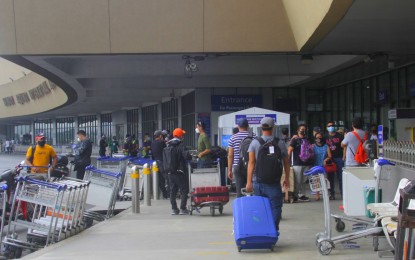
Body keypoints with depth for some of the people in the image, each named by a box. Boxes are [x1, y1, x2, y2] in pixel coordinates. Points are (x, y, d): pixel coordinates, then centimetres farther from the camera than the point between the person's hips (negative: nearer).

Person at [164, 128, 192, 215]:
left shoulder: (167, 147, 10)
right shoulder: (181, 145, -12)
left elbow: (164, 160, 15)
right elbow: (187, 155, -23)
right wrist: (190, 157, -4)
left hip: (170, 172, 6)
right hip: (180, 171, -6)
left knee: (172, 191, 12)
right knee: (184, 190, 2)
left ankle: (174, 209, 11)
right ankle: (182, 209, -2)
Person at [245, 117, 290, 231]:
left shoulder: (255, 142, -1)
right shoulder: (280, 143, 2)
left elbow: (251, 163, -5)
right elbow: (286, 163, 8)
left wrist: (249, 181, -5)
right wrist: (287, 179, 20)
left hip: (258, 181, 1)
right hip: (274, 183, -1)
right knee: (275, 207, 3)